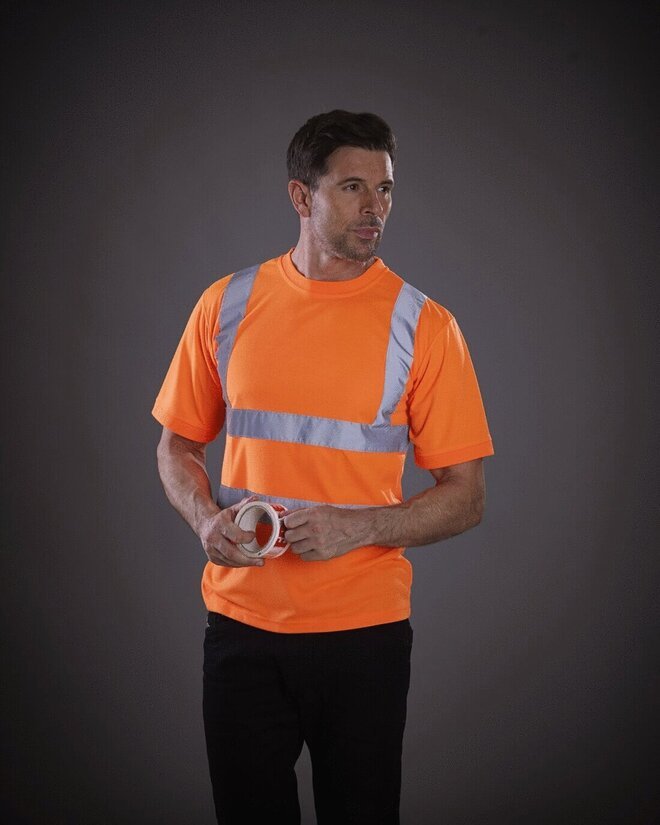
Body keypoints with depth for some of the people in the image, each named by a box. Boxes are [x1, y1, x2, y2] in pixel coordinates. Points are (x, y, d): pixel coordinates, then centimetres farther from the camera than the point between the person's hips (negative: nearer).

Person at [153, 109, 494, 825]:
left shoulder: (423, 326, -4)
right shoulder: (227, 305, 2)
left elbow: (465, 498, -3)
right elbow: (178, 445, 12)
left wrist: (357, 527, -17)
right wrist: (205, 518, -8)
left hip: (364, 629, -1)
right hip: (240, 616, 2)